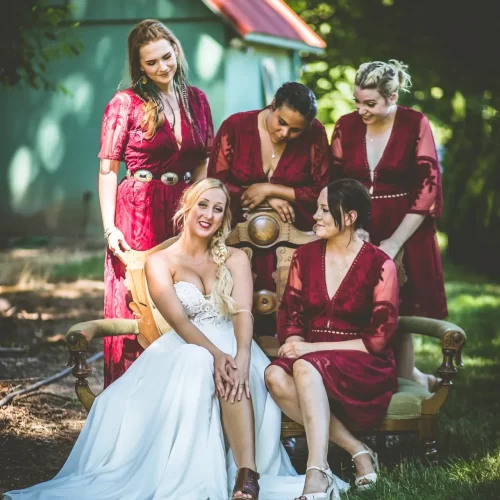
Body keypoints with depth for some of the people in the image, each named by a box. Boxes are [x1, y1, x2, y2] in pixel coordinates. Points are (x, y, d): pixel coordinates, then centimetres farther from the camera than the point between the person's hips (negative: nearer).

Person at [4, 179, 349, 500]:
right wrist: (215, 353, -30)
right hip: (182, 348, -1)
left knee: (238, 377, -36)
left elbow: (243, 312, -6)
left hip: (231, 345, 1)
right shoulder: (161, 262, 7)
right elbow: (178, 319, -10)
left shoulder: (235, 259, 13)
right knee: (198, 366, -38)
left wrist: (241, 357, -29)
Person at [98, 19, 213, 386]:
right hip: (139, 214, -4)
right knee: (135, 309, -2)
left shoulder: (196, 100, 10)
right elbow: (108, 171, -3)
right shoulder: (125, 104, -2)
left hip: (185, 214, 4)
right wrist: (110, 227, -11)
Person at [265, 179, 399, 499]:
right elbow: (290, 316, 8)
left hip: (363, 367, -4)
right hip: (311, 357, 4)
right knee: (276, 376, -30)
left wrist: (313, 349, -16)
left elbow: (379, 338, -9)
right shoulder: (305, 256, 8)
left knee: (306, 368, -36)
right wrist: (296, 344, -16)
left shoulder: (379, 265, -6)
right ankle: (357, 452, -23)